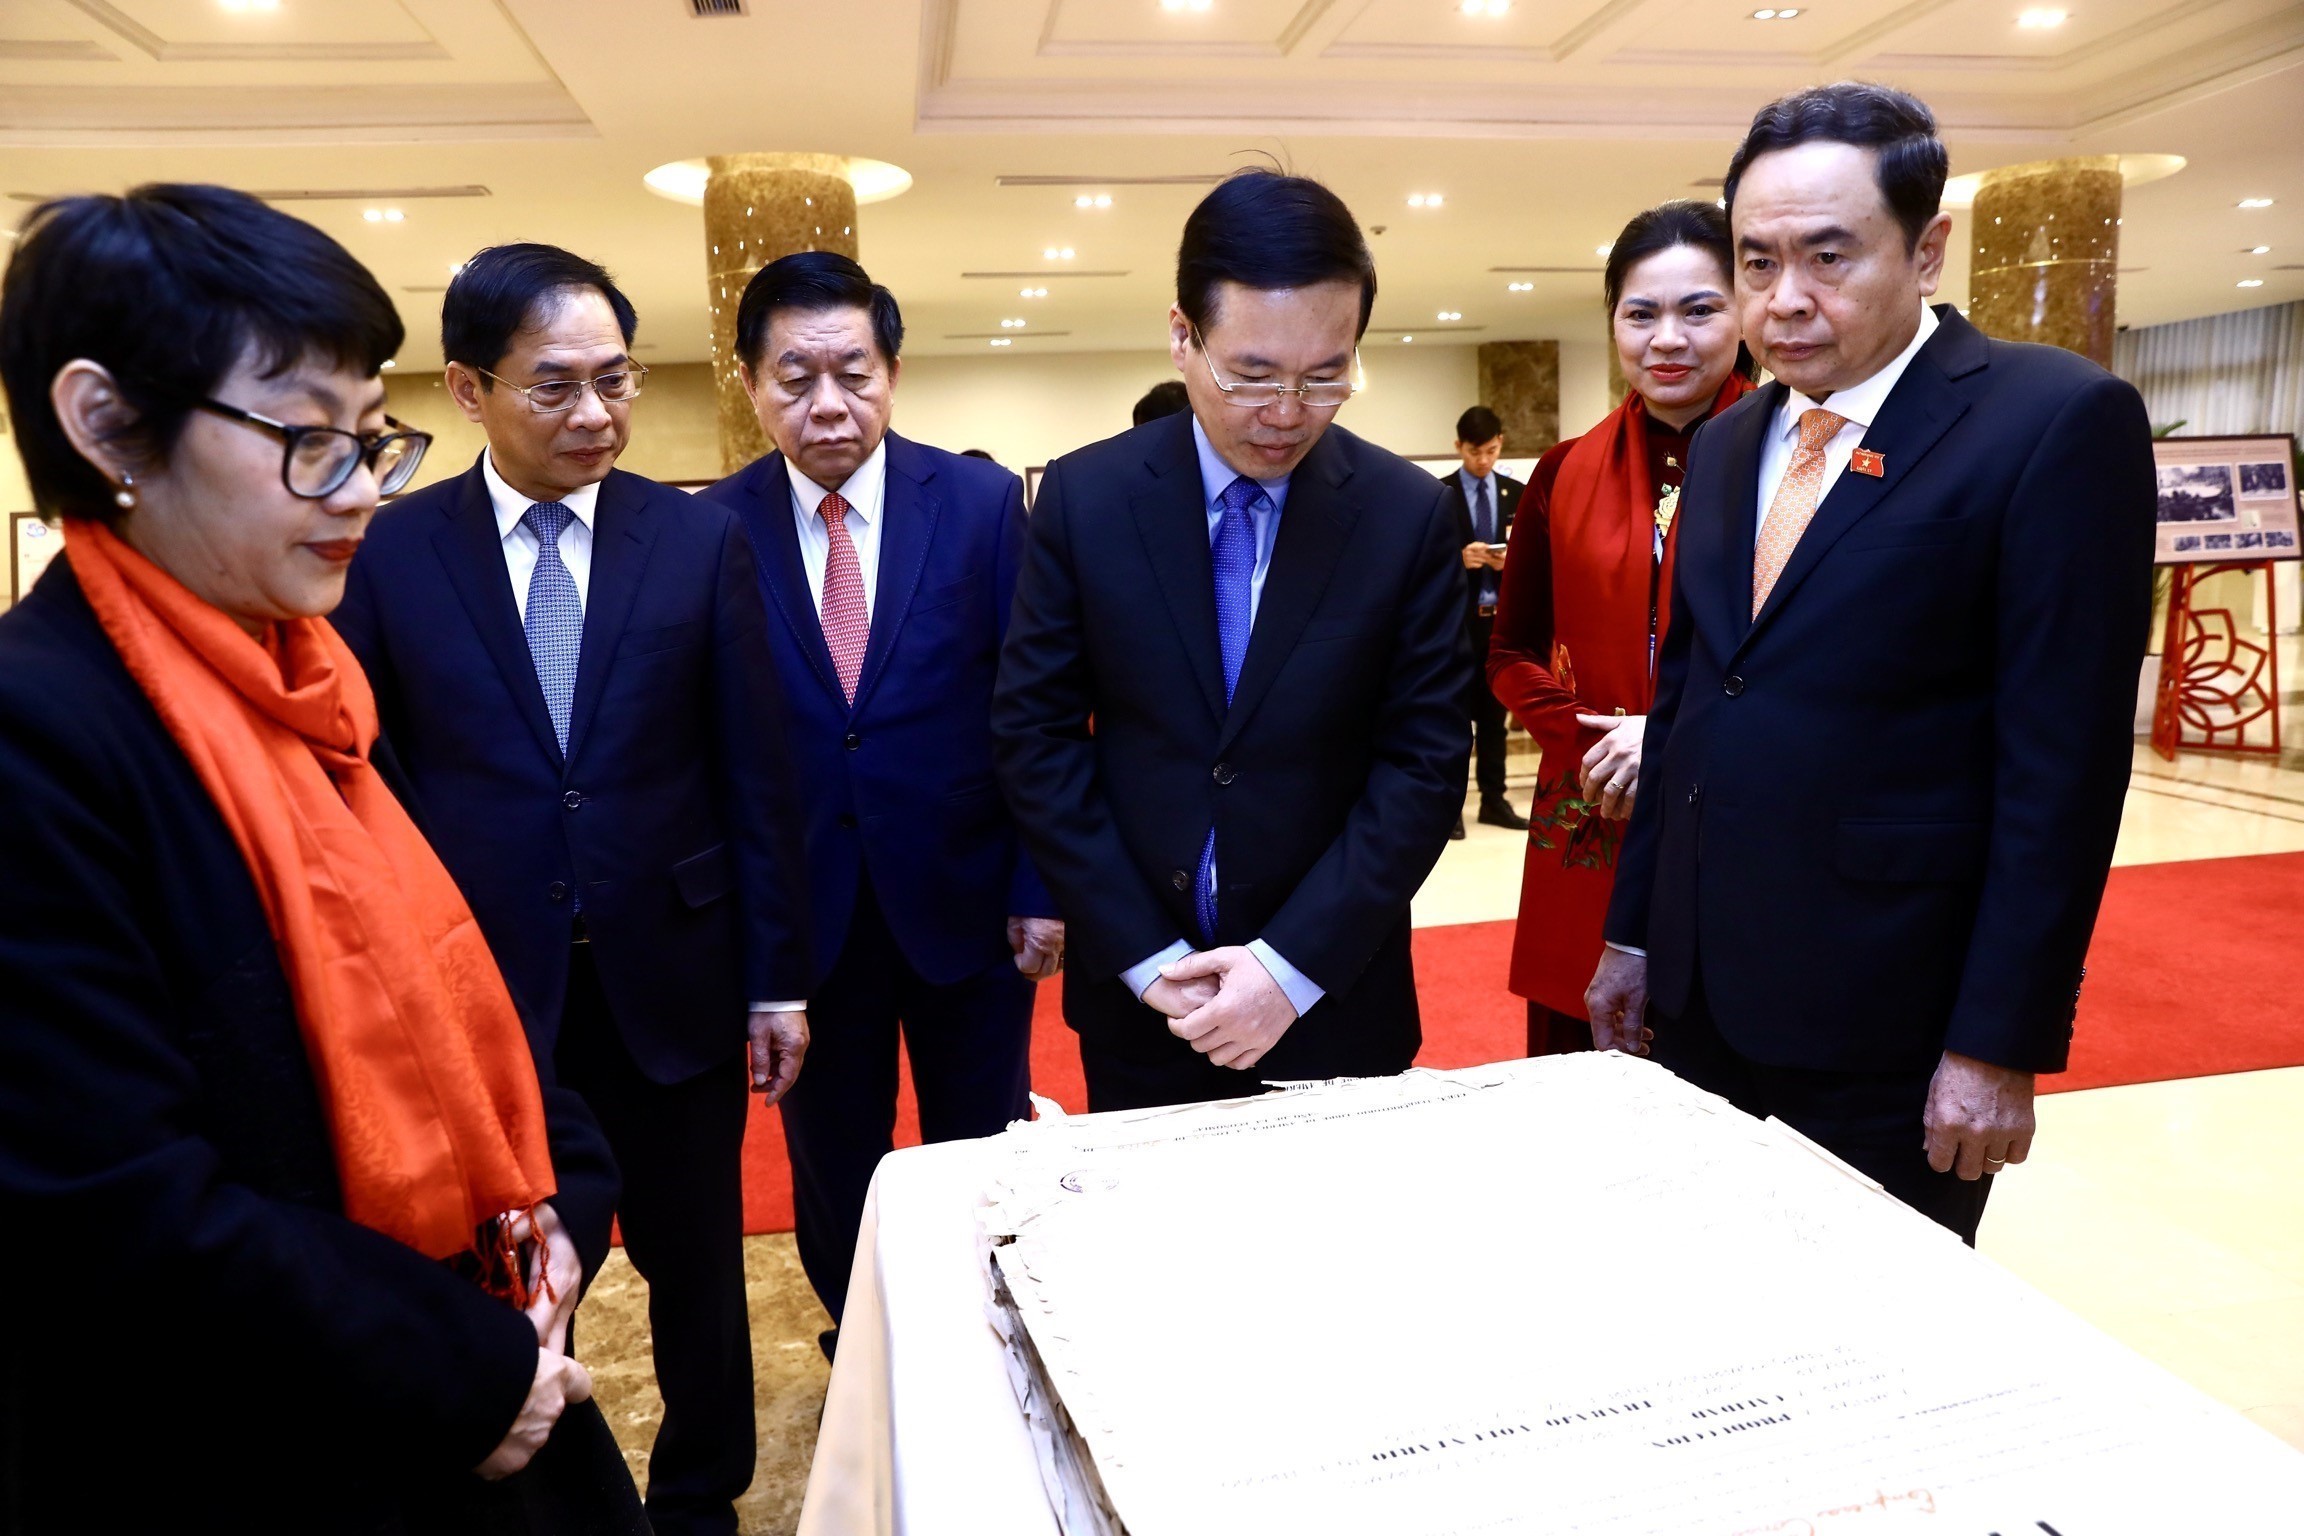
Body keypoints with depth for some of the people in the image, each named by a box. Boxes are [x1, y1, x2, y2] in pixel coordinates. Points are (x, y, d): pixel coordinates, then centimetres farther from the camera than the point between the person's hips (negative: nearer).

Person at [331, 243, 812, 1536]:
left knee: (698, 1265, 16)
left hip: (672, 979, 1)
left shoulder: (703, 540, -3)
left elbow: (757, 776, -1)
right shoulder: (392, 552, -3)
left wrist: (779, 978, -1)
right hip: (479, 991, 0)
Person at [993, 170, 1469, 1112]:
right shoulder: (1085, 496, -7)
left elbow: (1424, 759, -7)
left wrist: (1294, 964, -14)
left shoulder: (1410, 514, -8)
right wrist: (1145, 955, -10)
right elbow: (1035, 734, -5)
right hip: (1137, 991, 1)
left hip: (1333, 990, 0)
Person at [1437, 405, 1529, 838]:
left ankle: (1494, 800, 16)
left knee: (1495, 713, 10)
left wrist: (1509, 561, -12)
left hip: (1502, 618, 4)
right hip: (1457, 617, -3)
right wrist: (1458, 558, -21)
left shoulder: (1517, 494, 10)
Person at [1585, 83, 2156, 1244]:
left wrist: (1999, 1044, -15)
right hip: (1701, 1002, 6)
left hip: (1887, 1024, -6)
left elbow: (2063, 761, -14)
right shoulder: (1727, 446, 10)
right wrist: (1632, 934, 13)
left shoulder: (2059, 421, -10)